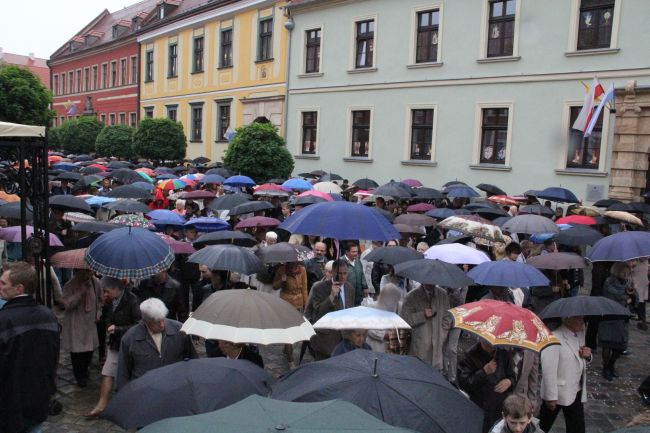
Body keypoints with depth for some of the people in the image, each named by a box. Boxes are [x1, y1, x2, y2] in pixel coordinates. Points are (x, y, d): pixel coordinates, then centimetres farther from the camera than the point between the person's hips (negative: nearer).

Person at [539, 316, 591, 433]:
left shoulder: (580, 334, 3)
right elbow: (548, 369, -24)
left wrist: (587, 356, -5)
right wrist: (551, 396, -22)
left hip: (576, 392, 7)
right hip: (558, 392, -7)